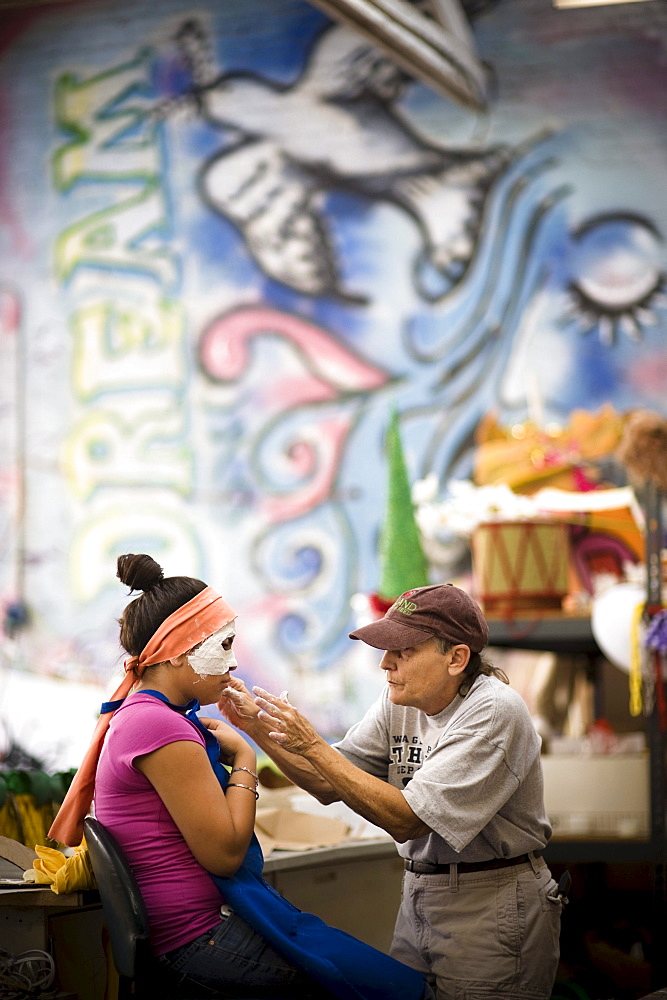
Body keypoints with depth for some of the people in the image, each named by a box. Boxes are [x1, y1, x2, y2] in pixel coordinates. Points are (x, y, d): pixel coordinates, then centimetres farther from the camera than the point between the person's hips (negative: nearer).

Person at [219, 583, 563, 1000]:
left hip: (491, 908, -7)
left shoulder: (494, 712, -21)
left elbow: (407, 820, -26)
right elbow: (329, 785, 5)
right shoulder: (400, 701, 2)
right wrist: (259, 727, -8)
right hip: (420, 895, 7)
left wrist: (312, 746, -26)